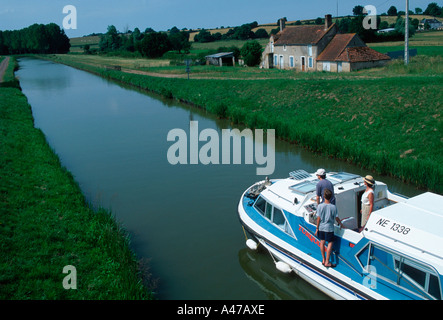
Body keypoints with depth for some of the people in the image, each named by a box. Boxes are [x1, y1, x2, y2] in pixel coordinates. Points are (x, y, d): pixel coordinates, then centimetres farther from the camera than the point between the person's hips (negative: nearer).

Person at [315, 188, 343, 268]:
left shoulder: (320, 206, -10)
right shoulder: (333, 207, -12)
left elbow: (318, 218, -6)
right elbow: (336, 218, -4)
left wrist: (317, 228, 4)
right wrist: (341, 224, 15)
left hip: (321, 228, 3)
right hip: (329, 228, -2)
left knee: (322, 242, 15)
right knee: (330, 243, 6)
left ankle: (323, 260, 26)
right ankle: (327, 262, 6)